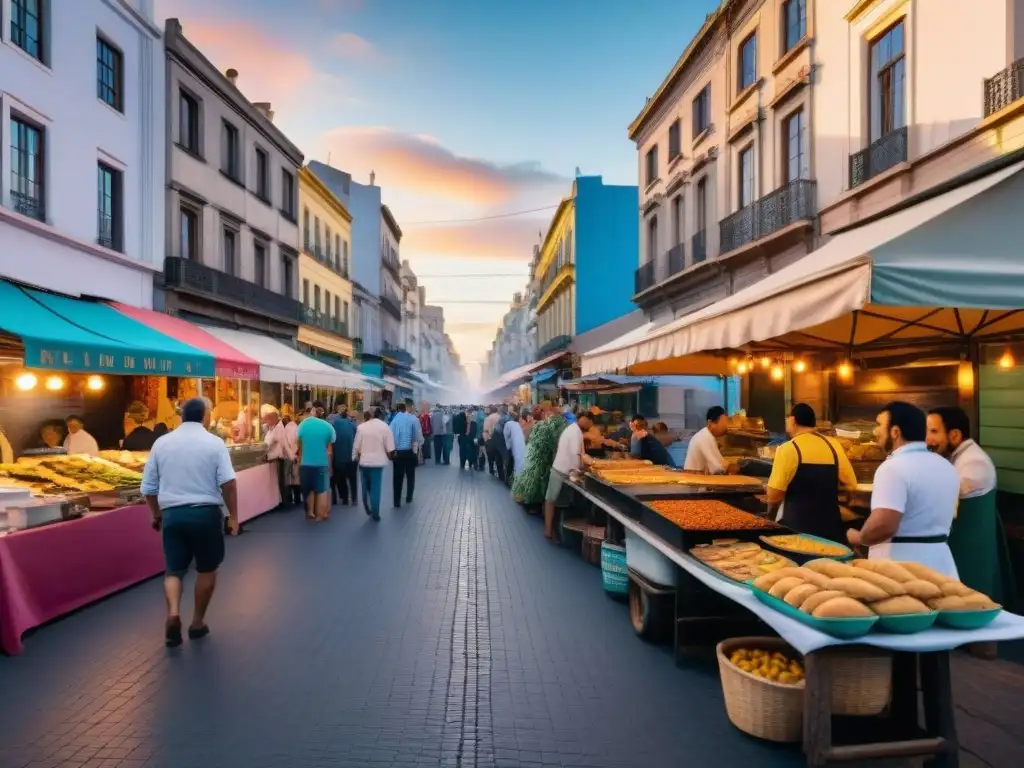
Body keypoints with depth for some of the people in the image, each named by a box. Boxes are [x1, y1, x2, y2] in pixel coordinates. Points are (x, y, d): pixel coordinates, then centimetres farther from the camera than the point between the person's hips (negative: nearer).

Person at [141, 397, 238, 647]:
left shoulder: (161, 443, 6)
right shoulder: (214, 442, -4)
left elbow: (148, 487, 9)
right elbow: (228, 482, -13)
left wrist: (156, 514, 23)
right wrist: (233, 516, -5)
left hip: (172, 514, 2)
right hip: (206, 513, -2)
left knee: (173, 569, 12)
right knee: (207, 569, 14)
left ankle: (173, 613, -11)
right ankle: (197, 623, 20)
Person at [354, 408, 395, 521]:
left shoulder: (361, 427, -2)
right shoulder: (385, 427, -7)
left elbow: (356, 446, 0)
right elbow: (389, 449, -8)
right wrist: (389, 456, 13)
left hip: (364, 461, 2)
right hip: (378, 461, -2)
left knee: (366, 487, 19)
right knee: (376, 488, 4)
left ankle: (368, 509, 29)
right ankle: (375, 514, 8)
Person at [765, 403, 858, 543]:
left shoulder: (788, 449, -11)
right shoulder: (833, 445, 2)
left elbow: (773, 497, -13)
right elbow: (851, 485, 10)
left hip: (797, 528, -4)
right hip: (830, 528, 4)